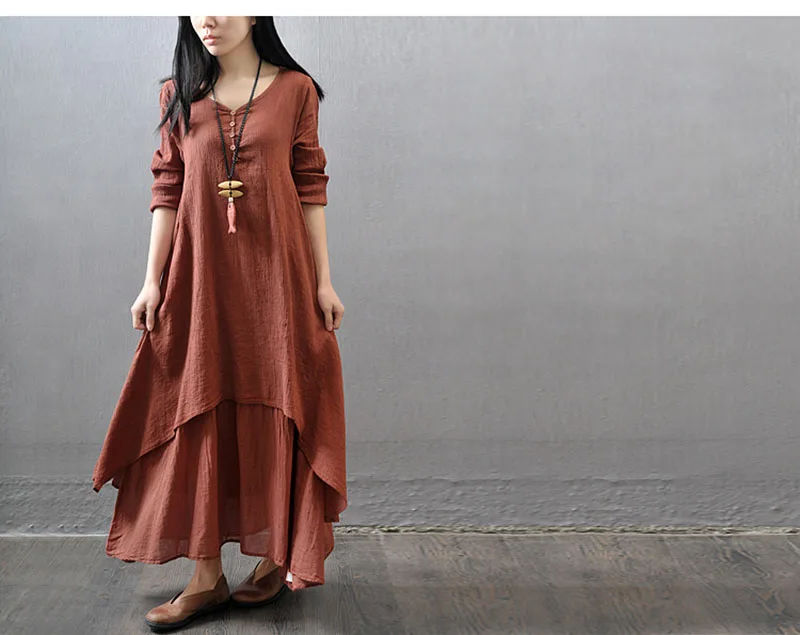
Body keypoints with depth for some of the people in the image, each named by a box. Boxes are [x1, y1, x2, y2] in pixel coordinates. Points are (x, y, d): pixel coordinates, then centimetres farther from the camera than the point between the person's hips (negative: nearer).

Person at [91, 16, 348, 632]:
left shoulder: (294, 89, 2)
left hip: (274, 272, -2)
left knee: (275, 411, 4)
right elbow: (168, 191, 7)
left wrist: (324, 281, -1)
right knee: (198, 416, 1)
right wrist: (153, 281, 1)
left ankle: (278, 557, 20)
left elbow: (310, 188, 2)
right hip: (200, 276, 2)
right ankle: (207, 577, 10)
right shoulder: (181, 95, 8)